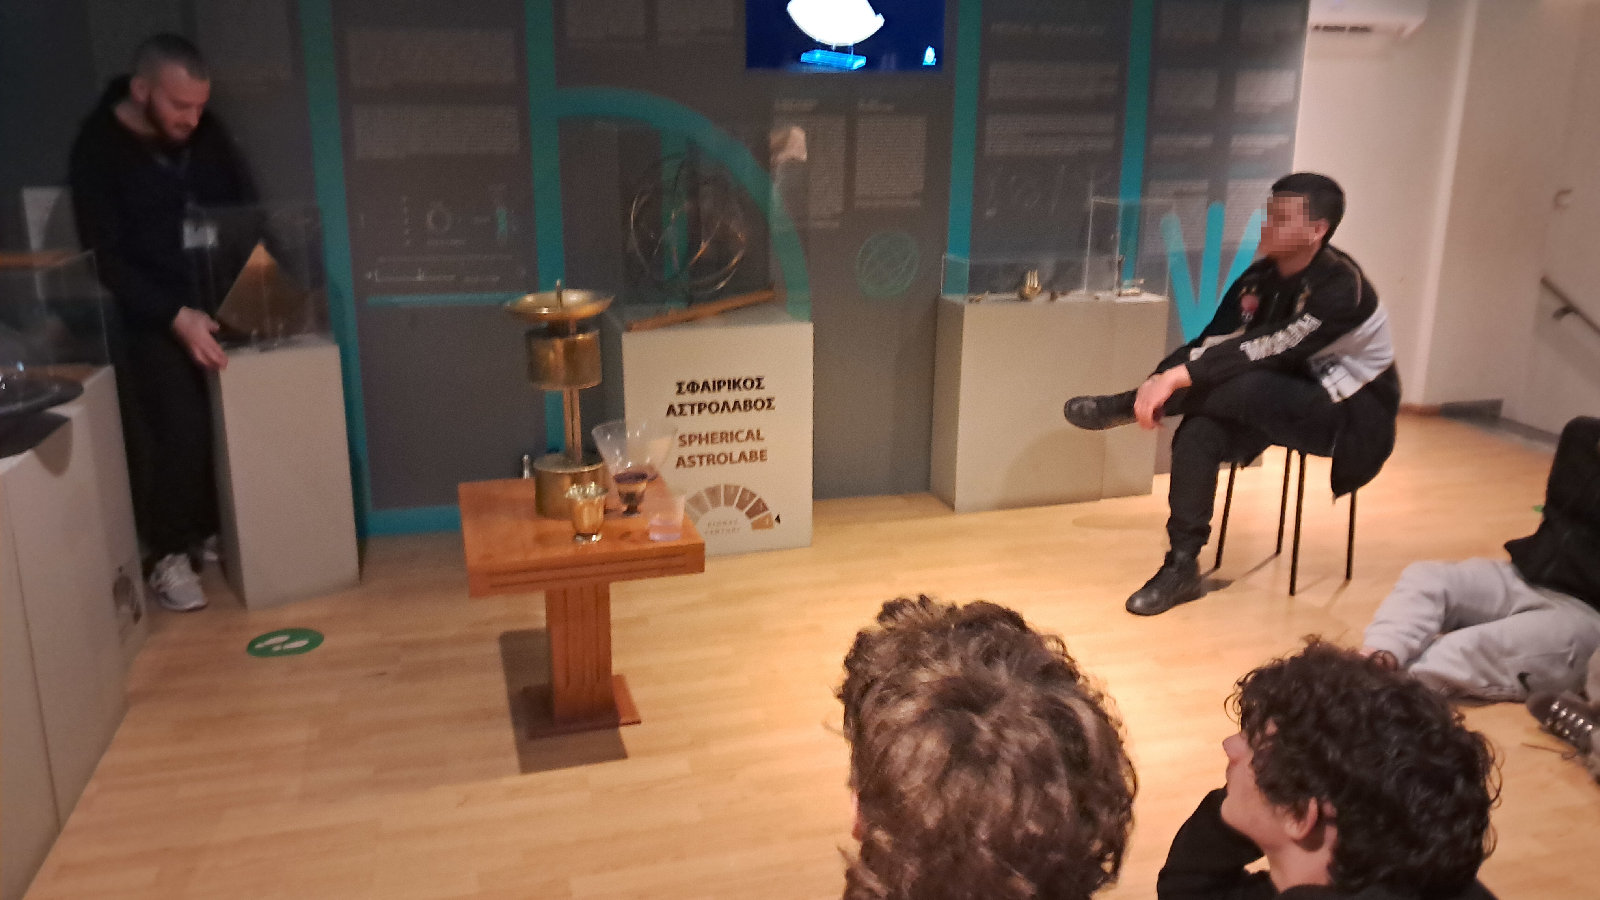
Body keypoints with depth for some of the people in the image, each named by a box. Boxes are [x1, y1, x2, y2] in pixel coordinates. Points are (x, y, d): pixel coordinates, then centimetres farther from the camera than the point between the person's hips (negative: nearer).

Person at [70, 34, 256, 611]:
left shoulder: (204, 133, 0)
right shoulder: (98, 150, -13)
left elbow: (248, 208, 10)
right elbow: (106, 258, -16)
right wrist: (176, 316, -26)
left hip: (222, 299, 5)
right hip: (154, 315, -4)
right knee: (181, 430, -9)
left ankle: (217, 529, 17)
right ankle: (167, 552, 7)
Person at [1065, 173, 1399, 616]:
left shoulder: (1341, 286, -24)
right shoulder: (1261, 277, -3)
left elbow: (1270, 350, -34)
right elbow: (1212, 341, -8)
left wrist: (1177, 377, -40)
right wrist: (1159, 380, -26)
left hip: (1353, 418, -6)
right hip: (1279, 402, 6)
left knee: (1247, 386, -37)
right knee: (1198, 432, -24)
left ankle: (1128, 406, -18)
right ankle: (1182, 567, -16)